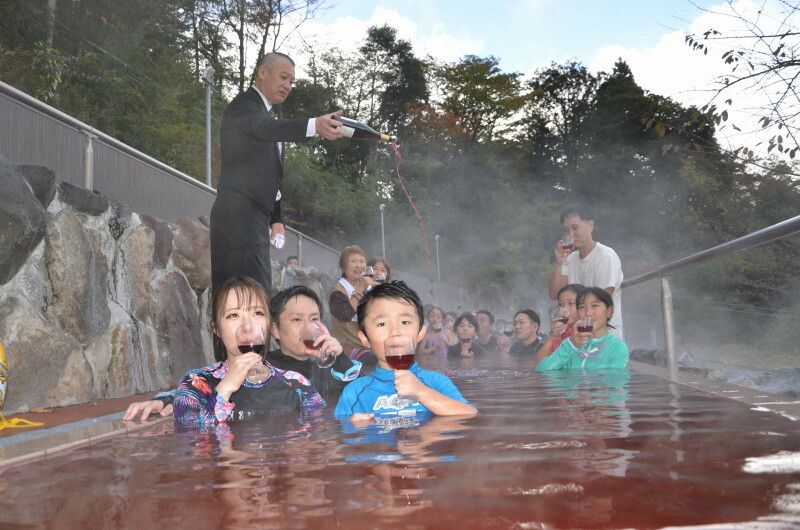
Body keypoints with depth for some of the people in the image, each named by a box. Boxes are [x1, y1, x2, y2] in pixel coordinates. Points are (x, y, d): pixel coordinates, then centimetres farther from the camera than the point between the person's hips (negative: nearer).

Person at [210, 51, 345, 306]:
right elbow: (266, 128, -29)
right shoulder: (244, 105, -5)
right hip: (239, 215, -9)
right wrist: (314, 126, -45)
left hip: (256, 218, 9)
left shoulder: (268, 113, 24)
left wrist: (277, 219, 18)